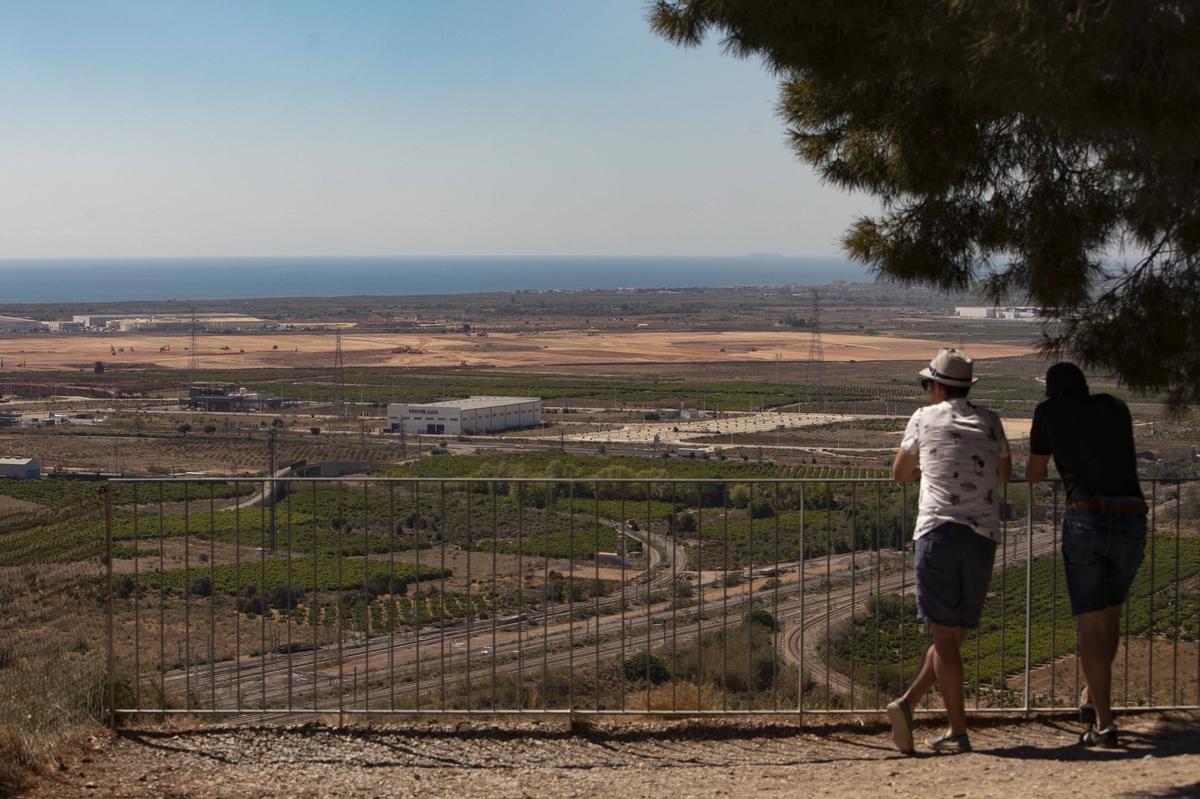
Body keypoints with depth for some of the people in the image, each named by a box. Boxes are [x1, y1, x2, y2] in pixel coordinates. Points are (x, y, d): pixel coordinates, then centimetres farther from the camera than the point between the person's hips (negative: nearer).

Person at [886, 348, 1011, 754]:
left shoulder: (925, 418, 7)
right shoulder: (989, 422, 14)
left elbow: (900, 475, 20)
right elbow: (1004, 474, 31)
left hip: (937, 533, -2)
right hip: (982, 537, 2)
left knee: (945, 634, 0)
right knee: (955, 633, 10)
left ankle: (958, 731, -3)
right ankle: (907, 704, 1)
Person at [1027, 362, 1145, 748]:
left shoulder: (1049, 412, 13)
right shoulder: (1116, 407, 22)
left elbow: (1034, 475, 22)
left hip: (1085, 519, -3)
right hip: (1131, 521, 3)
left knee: (1091, 625, 0)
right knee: (1110, 613, 24)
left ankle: (1103, 724, -7)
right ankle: (1092, 698, 32)